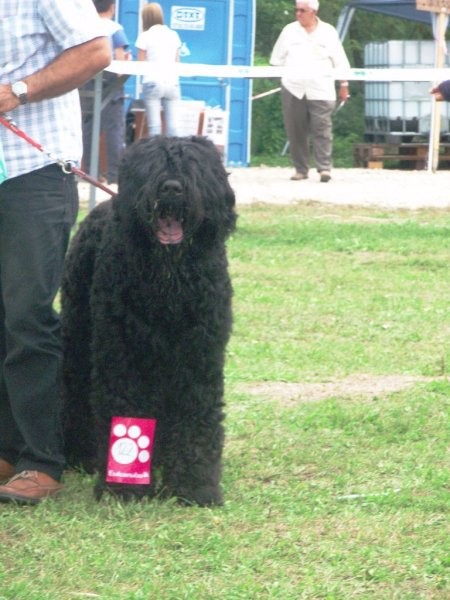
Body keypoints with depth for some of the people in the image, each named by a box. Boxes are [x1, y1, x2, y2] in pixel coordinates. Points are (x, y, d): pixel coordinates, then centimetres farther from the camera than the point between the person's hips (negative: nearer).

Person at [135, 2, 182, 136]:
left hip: (153, 83, -3)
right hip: (172, 83, 3)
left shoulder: (145, 36, -1)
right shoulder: (173, 35, 11)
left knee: (154, 125, -4)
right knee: (172, 125, 1)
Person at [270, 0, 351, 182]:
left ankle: (324, 168, -11)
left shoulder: (328, 32, 6)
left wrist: (344, 85, 8)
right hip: (293, 89, 2)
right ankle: (300, 169, 8)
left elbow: (339, 60, 9)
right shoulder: (289, 31, 9)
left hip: (321, 91, -2)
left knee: (322, 130, -9)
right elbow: (277, 58, 15)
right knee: (296, 131, 2)